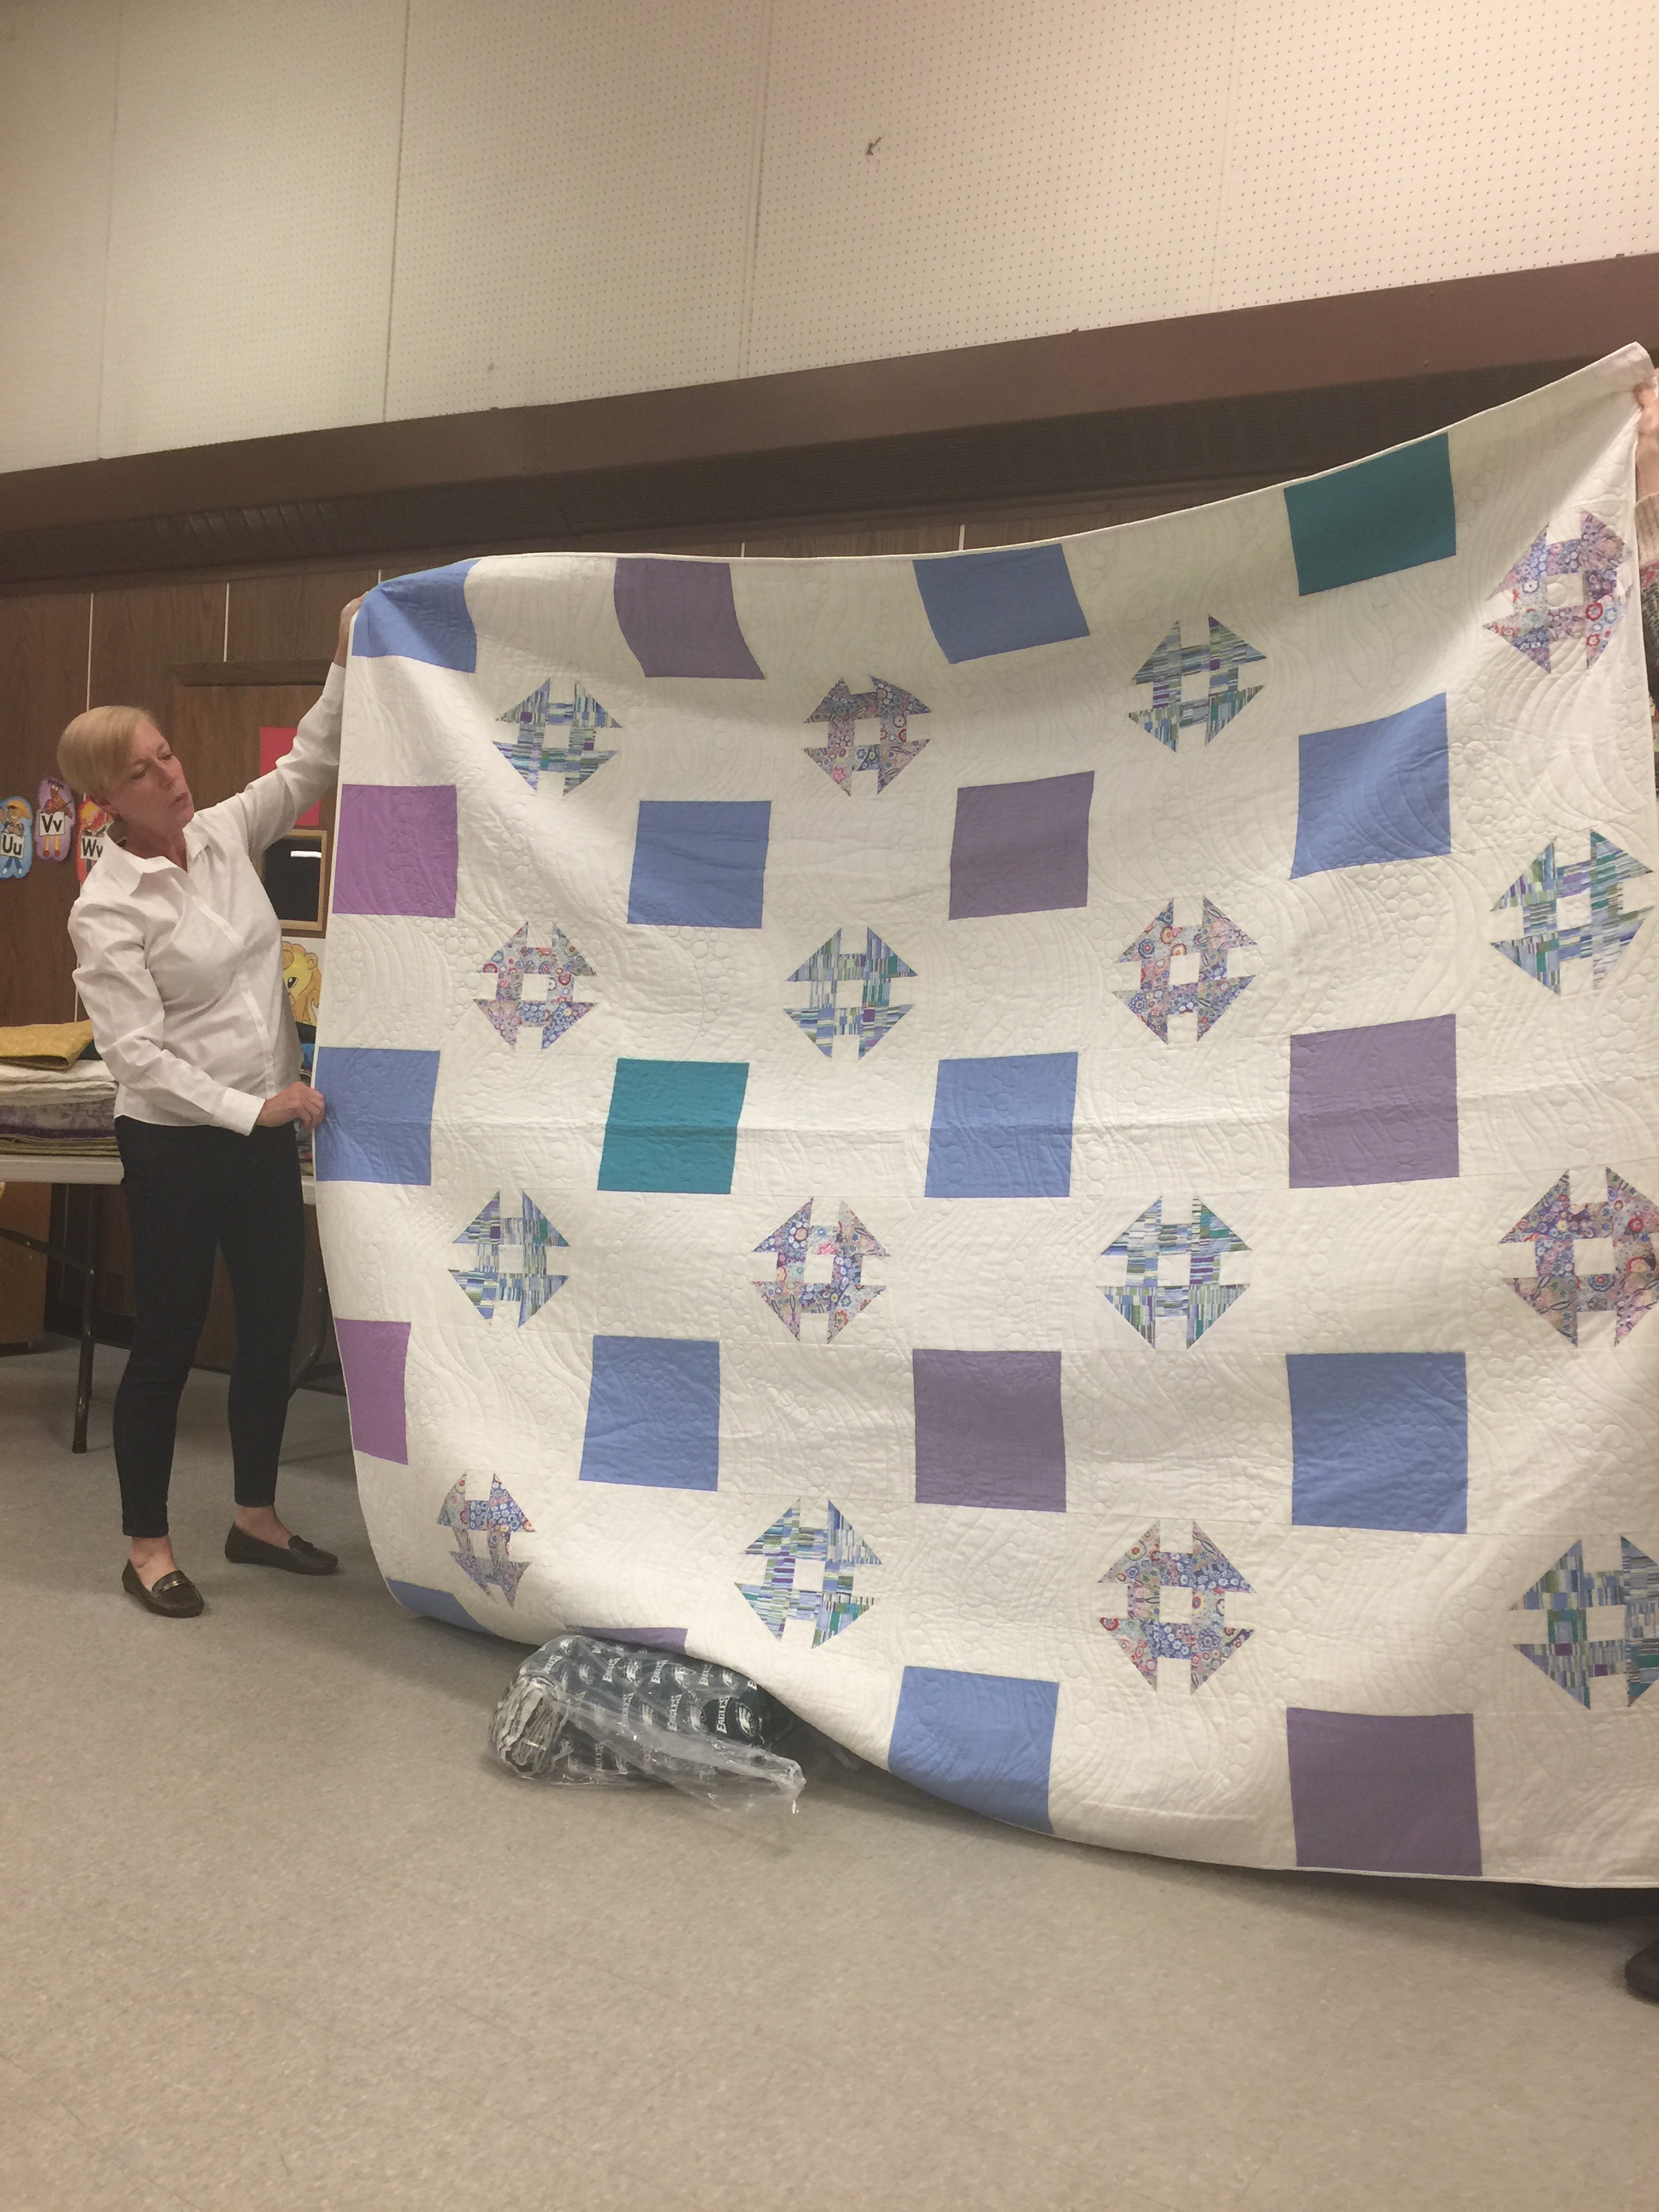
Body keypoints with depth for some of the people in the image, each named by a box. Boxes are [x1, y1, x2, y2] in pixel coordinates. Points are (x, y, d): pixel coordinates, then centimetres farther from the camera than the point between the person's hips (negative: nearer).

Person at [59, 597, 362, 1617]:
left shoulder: (225, 834, 2)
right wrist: (251, 1110, -23)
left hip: (266, 1131, 6)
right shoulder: (107, 908, -15)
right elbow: (139, 1055, -18)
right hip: (176, 1146, -6)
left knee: (276, 1326, 13)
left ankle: (256, 1518, 31)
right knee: (169, 1343, 5)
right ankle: (147, 1546, 22)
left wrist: (348, 663, 1)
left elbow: (309, 766, 12)